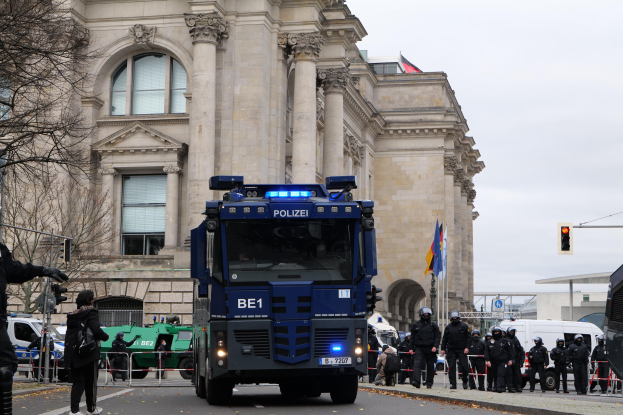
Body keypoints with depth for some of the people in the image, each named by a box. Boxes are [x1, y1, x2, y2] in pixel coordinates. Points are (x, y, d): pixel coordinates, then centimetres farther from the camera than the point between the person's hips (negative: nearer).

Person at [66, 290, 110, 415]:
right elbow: (96, 331, -22)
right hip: (89, 353, -5)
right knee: (91, 381, 10)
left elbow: (68, 335, 11)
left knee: (78, 381, 7)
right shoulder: (91, 313, -10)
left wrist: (68, 357, 16)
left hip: (74, 354, 5)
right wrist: (106, 337, -1)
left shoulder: (72, 315, 9)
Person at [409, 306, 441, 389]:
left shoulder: (433, 325, 7)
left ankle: (429, 383, 15)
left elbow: (438, 336, 2)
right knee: (417, 363, -17)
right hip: (419, 348, 0)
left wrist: (435, 346, -11)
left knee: (430, 366, 5)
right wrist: (411, 348, 8)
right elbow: (412, 337, 14)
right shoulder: (416, 325, 10)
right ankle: (416, 380, -27)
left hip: (430, 348, 0)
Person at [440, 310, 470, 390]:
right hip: (451, 350, 2)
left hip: (462, 350, -2)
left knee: (464, 366, -7)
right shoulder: (448, 327, 13)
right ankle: (453, 384, -1)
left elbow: (468, 337, 3)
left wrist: (467, 347, -7)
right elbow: (444, 339, 15)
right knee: (451, 367, -3)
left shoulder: (464, 326, 5)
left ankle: (465, 381, 12)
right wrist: (443, 349, 8)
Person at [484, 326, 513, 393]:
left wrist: (510, 359, 6)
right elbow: (486, 351, 9)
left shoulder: (504, 341, 6)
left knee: (500, 374, -17)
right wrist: (488, 360, -2)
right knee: (495, 375, 7)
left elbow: (510, 350, 10)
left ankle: (499, 387, -24)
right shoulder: (490, 342, 10)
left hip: (502, 361, -3)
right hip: (493, 362, 3)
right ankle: (496, 387, 20)